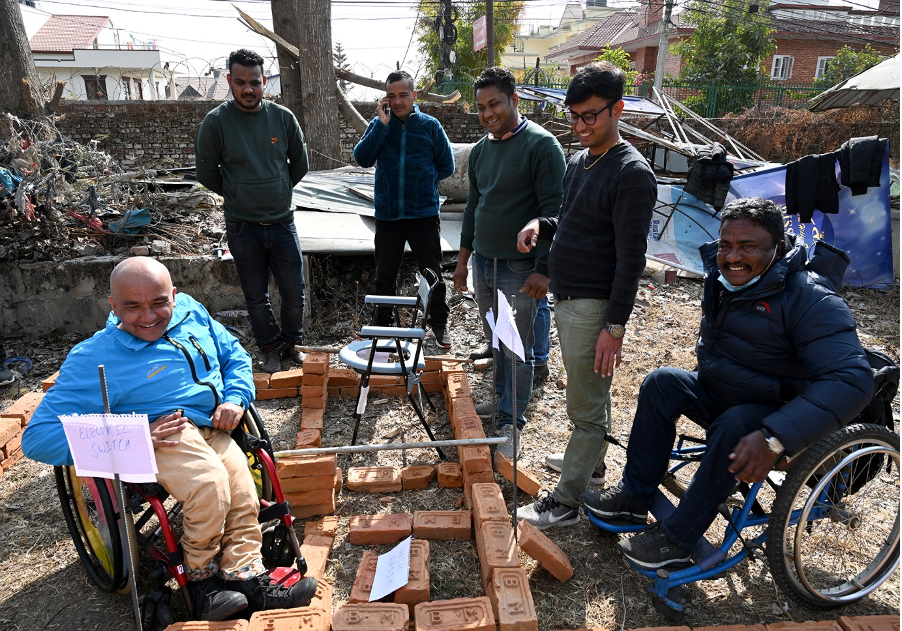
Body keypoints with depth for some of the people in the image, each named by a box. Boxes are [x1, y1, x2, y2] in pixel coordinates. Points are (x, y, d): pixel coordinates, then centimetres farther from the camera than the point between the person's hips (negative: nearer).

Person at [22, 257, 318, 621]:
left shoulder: (190, 312, 8)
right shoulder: (95, 358, -7)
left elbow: (235, 356, 22)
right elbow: (38, 438, -11)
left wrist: (235, 398, 0)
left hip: (215, 428, 6)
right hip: (161, 435, -5)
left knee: (243, 499, -16)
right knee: (210, 481, -30)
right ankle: (200, 574, -8)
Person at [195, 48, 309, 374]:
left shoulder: (283, 117, -2)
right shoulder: (215, 122, -8)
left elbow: (299, 164, 11)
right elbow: (207, 174, 2)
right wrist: (238, 195, 9)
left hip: (282, 222, 2)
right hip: (242, 227, -1)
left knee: (294, 294, 7)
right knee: (256, 298, 9)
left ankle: (290, 344, 29)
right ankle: (271, 349, 29)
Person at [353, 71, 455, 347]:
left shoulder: (430, 126, 0)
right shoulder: (379, 124, 4)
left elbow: (446, 166, 5)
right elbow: (363, 158, -11)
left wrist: (420, 181, 1)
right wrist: (383, 123, -14)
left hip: (424, 213, -1)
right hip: (387, 214, 2)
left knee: (432, 272, 8)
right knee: (385, 274, 12)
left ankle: (439, 324, 22)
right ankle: (382, 326, 26)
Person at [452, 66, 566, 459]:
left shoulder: (541, 145, -11)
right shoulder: (480, 150, 12)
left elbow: (555, 212, -14)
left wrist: (542, 269, -18)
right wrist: (463, 259, 18)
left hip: (519, 270, -6)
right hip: (482, 263, 7)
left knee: (517, 349, 2)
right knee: (496, 341, 17)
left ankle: (511, 424, 14)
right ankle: (503, 399, 35)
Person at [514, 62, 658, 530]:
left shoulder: (632, 173, -16)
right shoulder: (577, 163, 12)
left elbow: (630, 258, -18)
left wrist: (615, 326, -20)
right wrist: (541, 226, 2)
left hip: (594, 307, -9)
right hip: (566, 298, 9)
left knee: (587, 407, 1)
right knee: (588, 395, 23)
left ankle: (565, 500, 11)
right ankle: (591, 462, 40)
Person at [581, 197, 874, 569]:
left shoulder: (811, 300, -25)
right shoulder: (722, 278, -1)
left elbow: (851, 379, -36)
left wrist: (775, 438, -46)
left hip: (778, 413, -7)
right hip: (717, 391, 7)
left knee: (734, 427, -34)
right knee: (661, 382, -13)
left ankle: (677, 540, -22)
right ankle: (634, 496, -8)